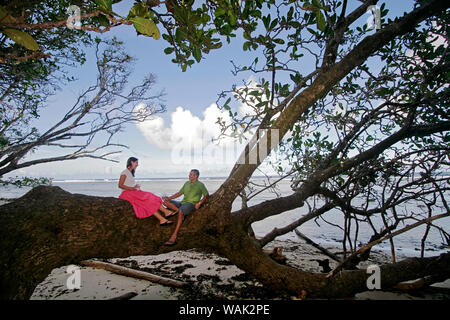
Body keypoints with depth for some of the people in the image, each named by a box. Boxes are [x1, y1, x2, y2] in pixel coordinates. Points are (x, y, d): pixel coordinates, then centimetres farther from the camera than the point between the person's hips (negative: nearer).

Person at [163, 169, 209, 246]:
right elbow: (180, 193, 21)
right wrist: (170, 197, 7)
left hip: (191, 203, -7)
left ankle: (174, 236, -42)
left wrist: (199, 203, -11)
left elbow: (206, 195, 4)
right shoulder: (187, 183, 21)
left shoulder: (200, 185, 4)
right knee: (166, 201, -7)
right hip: (182, 202, 7)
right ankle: (178, 210, -27)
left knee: (181, 211, -38)